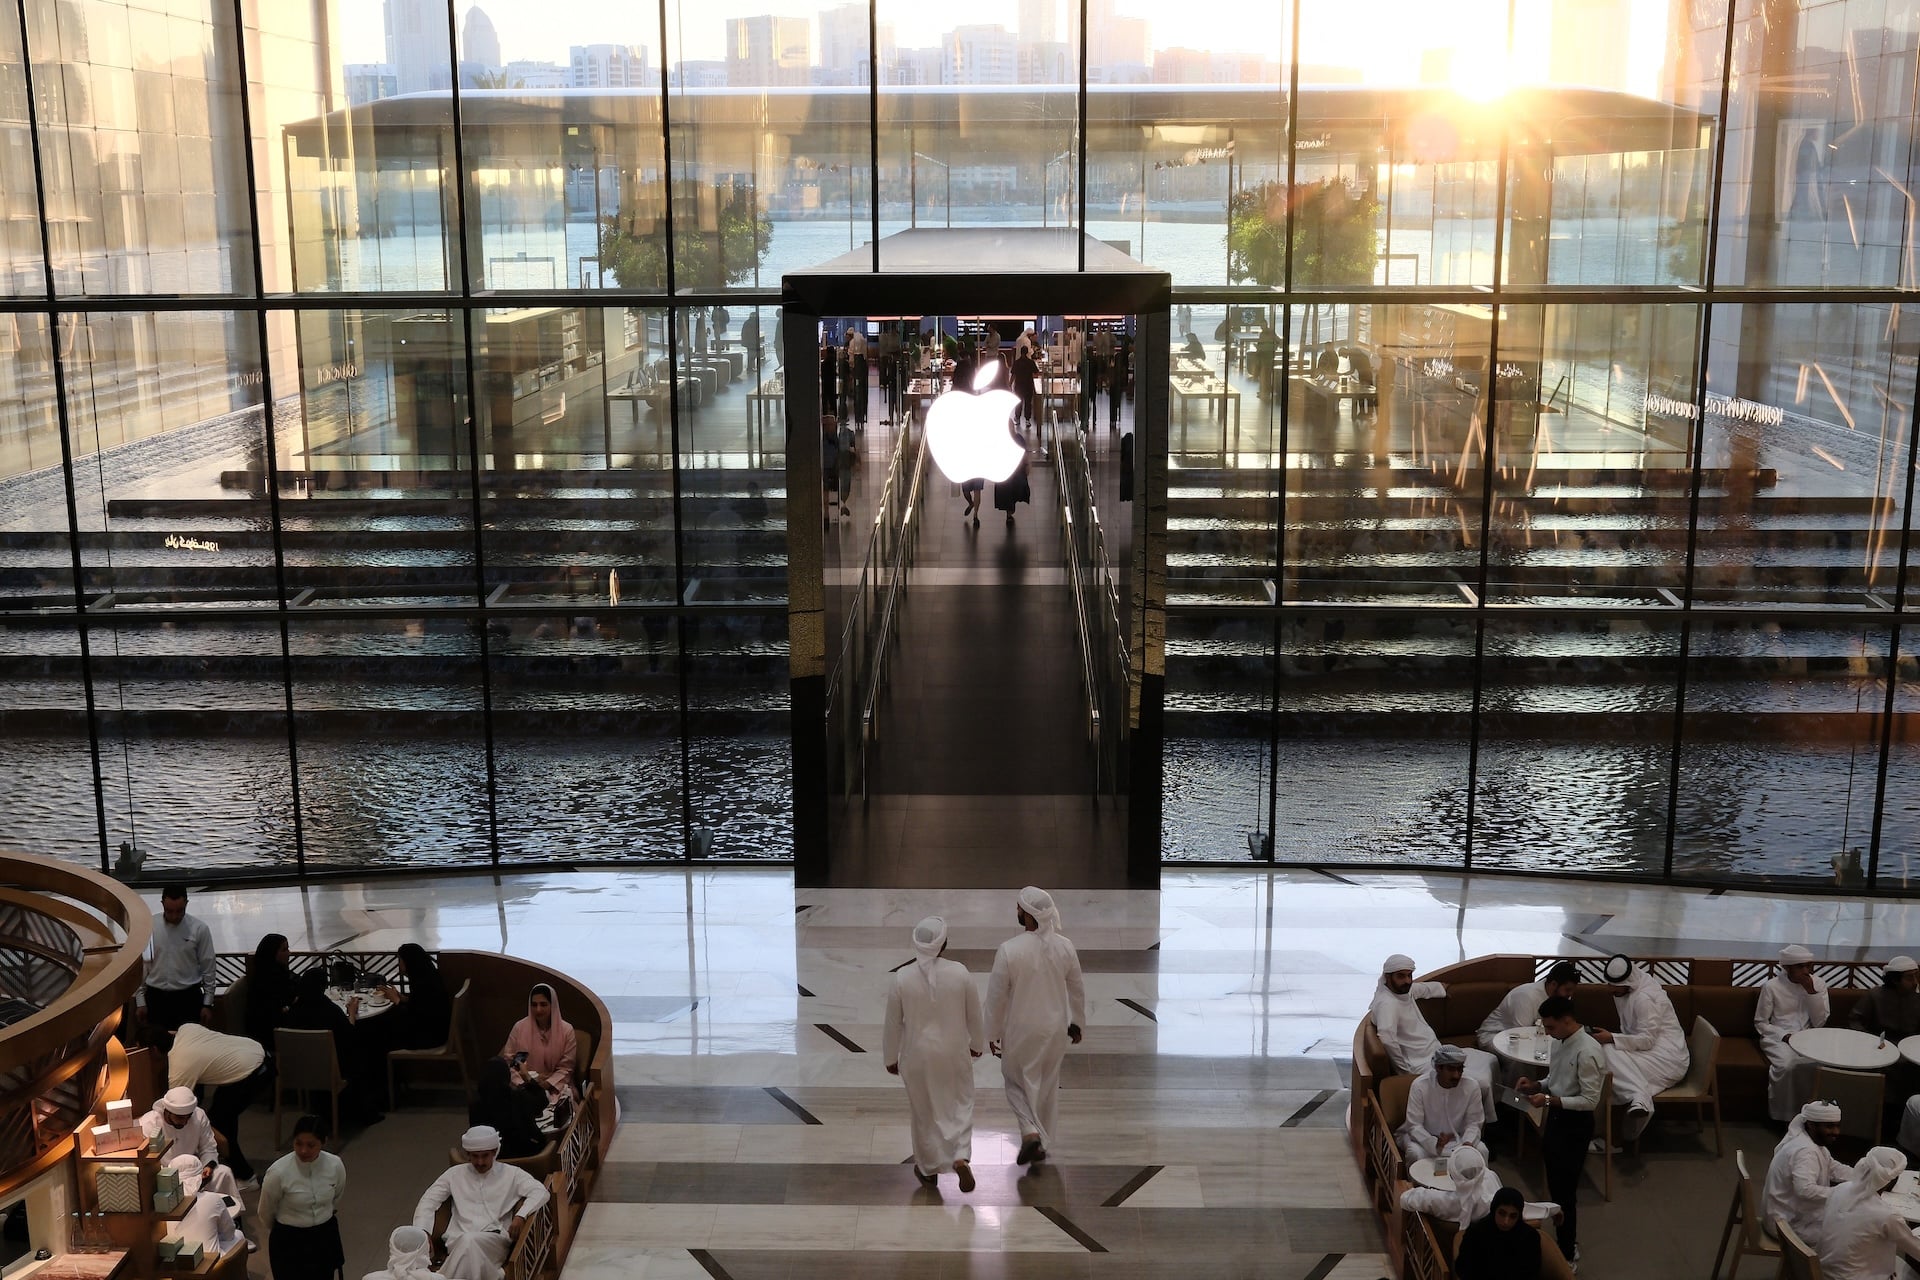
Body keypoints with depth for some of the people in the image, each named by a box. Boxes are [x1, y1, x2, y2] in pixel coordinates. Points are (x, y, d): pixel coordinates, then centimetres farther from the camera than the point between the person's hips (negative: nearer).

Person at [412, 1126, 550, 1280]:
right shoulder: (455, 1174, 17)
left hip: (496, 1240, -1)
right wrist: (423, 1232, -6)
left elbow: (540, 1192, 0)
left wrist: (521, 1215, -18)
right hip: (458, 1241, 1)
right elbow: (428, 1202, 13)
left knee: (469, 1241, -37)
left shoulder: (511, 1174, 11)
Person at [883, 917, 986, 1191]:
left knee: (924, 1111, 18)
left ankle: (928, 1169, 32)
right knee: (960, 1104, 20)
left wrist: (890, 1058, 8)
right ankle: (961, 1158, 3)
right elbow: (974, 1014, -4)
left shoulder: (902, 977, -18)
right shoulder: (959, 972, -17)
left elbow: (893, 1023, -8)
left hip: (918, 1055, 0)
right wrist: (977, 1043, 15)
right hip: (954, 1053, 0)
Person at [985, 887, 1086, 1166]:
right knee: (1047, 1085, 20)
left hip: (1020, 1031, -3)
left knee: (1017, 1083, 17)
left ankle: (1031, 1132, -2)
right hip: (1055, 1028, 4)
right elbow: (1077, 989, 3)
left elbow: (996, 996, -14)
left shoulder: (1008, 950, -22)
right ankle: (1041, 1143, 31)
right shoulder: (1065, 947, -11)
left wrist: (993, 1033, 0)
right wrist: (1076, 1022, 19)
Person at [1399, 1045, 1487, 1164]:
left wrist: (1468, 1143, -29)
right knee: (1416, 1153, -34)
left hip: (1457, 1138, 3)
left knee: (1481, 1150, -23)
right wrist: (1434, 1144, -40)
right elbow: (1414, 1125, -21)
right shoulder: (1420, 1086, -22)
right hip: (1425, 1137, -3)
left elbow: (1473, 1123, -7)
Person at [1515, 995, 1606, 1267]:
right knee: (1555, 1185, 20)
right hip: (1556, 1118, 9)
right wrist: (1535, 1085, -2)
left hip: (1575, 1125, -9)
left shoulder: (1588, 1052, -25)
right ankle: (1562, 1239, 38)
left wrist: (1549, 1100, -25)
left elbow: (1590, 1100, -23)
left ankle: (1567, 1253, 16)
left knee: (1564, 1190, 2)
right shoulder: (1560, 1042, 2)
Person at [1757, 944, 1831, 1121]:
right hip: (1778, 1037, -3)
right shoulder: (1772, 986, -5)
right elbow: (1760, 1023, -1)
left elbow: (1820, 1023, -3)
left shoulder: (1818, 985, 3)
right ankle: (1783, 1116, -16)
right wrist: (1785, 1036, -17)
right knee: (1786, 1064, -35)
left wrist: (1811, 991, -12)